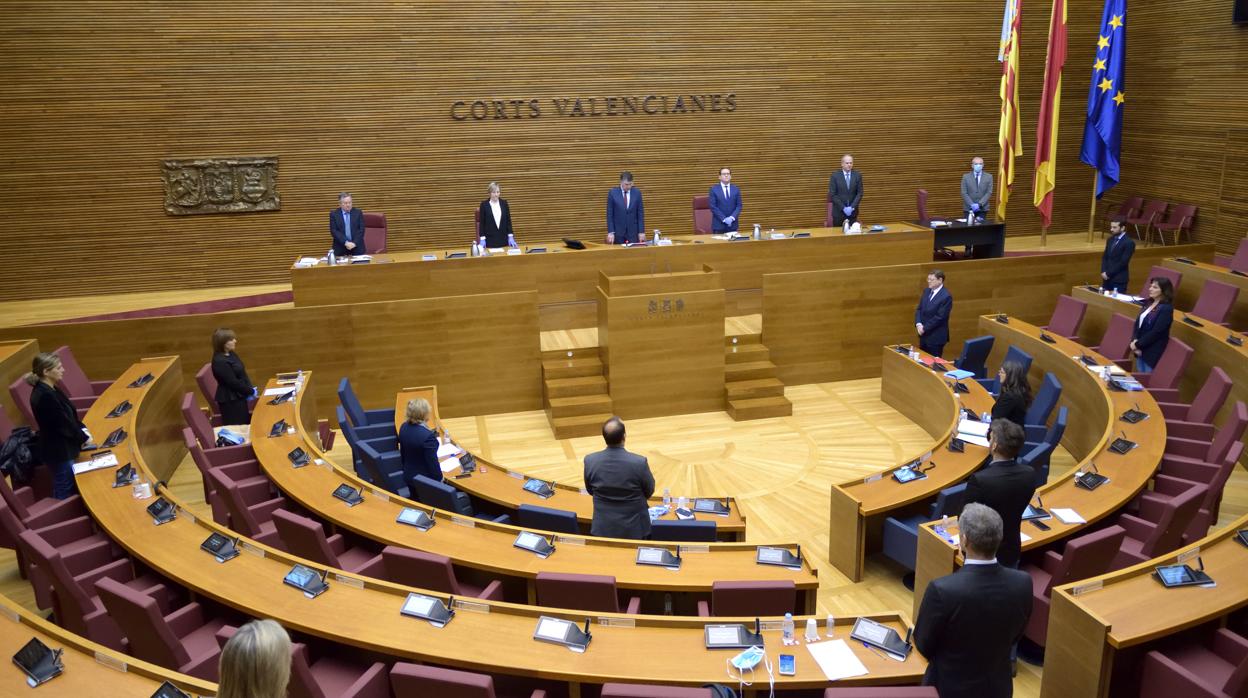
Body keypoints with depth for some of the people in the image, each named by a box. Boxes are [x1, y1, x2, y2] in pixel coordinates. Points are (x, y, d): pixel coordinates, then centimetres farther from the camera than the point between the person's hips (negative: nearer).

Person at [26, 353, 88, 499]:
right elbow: (63, 423, -22)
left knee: (71, 487, 21)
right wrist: (84, 438, -9)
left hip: (61, 447, 9)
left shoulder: (49, 389, 2)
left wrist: (82, 429, 1)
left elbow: (68, 415, 12)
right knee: (65, 492, 6)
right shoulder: (44, 395, -28)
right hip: (58, 450, -9)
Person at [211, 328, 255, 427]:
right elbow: (233, 382, -23)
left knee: (246, 424, 19)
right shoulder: (220, 361, -24)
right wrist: (251, 391, -12)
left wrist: (250, 388, -2)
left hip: (238, 397, 10)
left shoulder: (231, 355, 6)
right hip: (230, 400, -10)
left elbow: (242, 374, 12)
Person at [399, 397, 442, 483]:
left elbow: (403, 452, 7)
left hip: (408, 475, 7)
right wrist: (440, 479, -7)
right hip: (426, 479, -7)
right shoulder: (428, 436, -31)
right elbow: (432, 462, -23)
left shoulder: (404, 427, -7)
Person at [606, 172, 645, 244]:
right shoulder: (612, 193, -2)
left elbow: (640, 214, 4)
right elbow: (609, 214, -2)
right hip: (618, 232, -1)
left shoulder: (637, 193, 2)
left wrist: (641, 232, -3)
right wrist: (610, 232, -9)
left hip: (633, 232, 1)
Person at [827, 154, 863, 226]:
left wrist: (852, 207, -13)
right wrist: (843, 208, -14)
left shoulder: (857, 176, 4)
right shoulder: (835, 176, -4)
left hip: (852, 212, 2)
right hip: (839, 212, -2)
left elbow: (860, 193, 1)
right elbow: (832, 194, -8)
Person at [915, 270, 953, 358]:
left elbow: (939, 317, -20)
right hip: (923, 334, 7)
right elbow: (919, 309, 9)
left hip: (936, 337, -7)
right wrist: (918, 324, -7)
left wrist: (924, 328, -16)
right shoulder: (927, 291, 8)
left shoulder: (946, 297, -17)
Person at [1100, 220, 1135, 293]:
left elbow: (1123, 262, -16)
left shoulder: (1129, 242, -11)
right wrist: (1103, 272, -4)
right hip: (1107, 278, 7)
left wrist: (1108, 273, -14)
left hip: (1119, 280, -7)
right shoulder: (1110, 240, 13)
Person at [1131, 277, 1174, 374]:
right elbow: (1138, 322, 9)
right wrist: (1134, 340, -7)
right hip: (1140, 349, 8)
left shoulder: (1166, 309, -15)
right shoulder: (1148, 303, 9)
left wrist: (1137, 344, -15)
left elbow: (1156, 332, -20)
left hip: (1153, 352, -8)